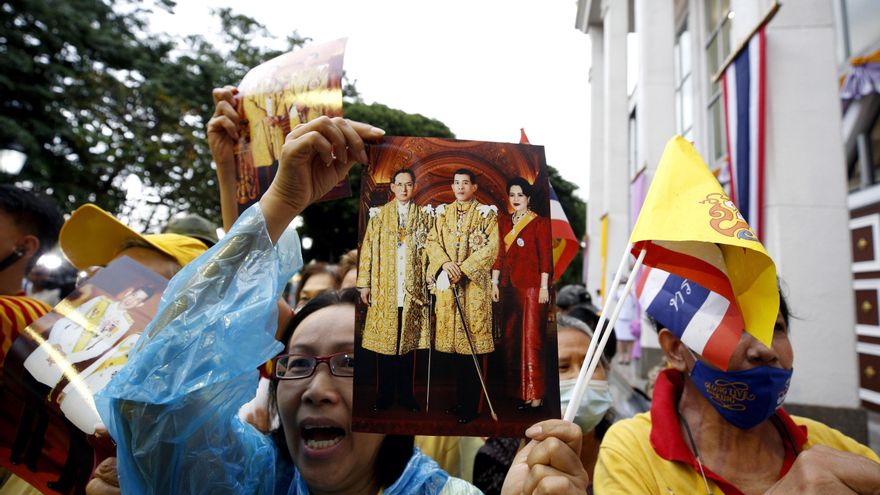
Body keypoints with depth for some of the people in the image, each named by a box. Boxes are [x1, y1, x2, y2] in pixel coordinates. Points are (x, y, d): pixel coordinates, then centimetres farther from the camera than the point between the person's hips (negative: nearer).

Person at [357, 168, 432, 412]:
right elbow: (368, 249, 5)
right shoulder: (379, 214, 8)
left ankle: (406, 394, 18)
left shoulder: (424, 215, 8)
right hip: (384, 290, 0)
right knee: (384, 340, 3)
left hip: (413, 290, 0)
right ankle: (385, 394, 17)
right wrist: (364, 284, 0)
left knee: (408, 340, 6)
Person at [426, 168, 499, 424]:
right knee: (454, 342, 8)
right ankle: (460, 399, 21)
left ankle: (470, 405, 7)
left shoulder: (486, 213, 3)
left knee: (472, 343, -3)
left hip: (474, 284, -4)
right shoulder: (442, 213, 15)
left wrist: (464, 268, -14)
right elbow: (432, 241, 8)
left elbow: (492, 247, -6)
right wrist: (445, 263, -11)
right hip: (447, 283, 4)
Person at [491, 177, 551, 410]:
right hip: (508, 285, 6)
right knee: (511, 338, 10)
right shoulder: (503, 221, 12)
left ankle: (534, 394, 3)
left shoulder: (539, 222, -2)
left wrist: (544, 287, -10)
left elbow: (545, 256, -6)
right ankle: (516, 388, 23)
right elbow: (499, 253, 11)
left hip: (531, 285, -5)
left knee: (530, 338, -5)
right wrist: (494, 282, 7)